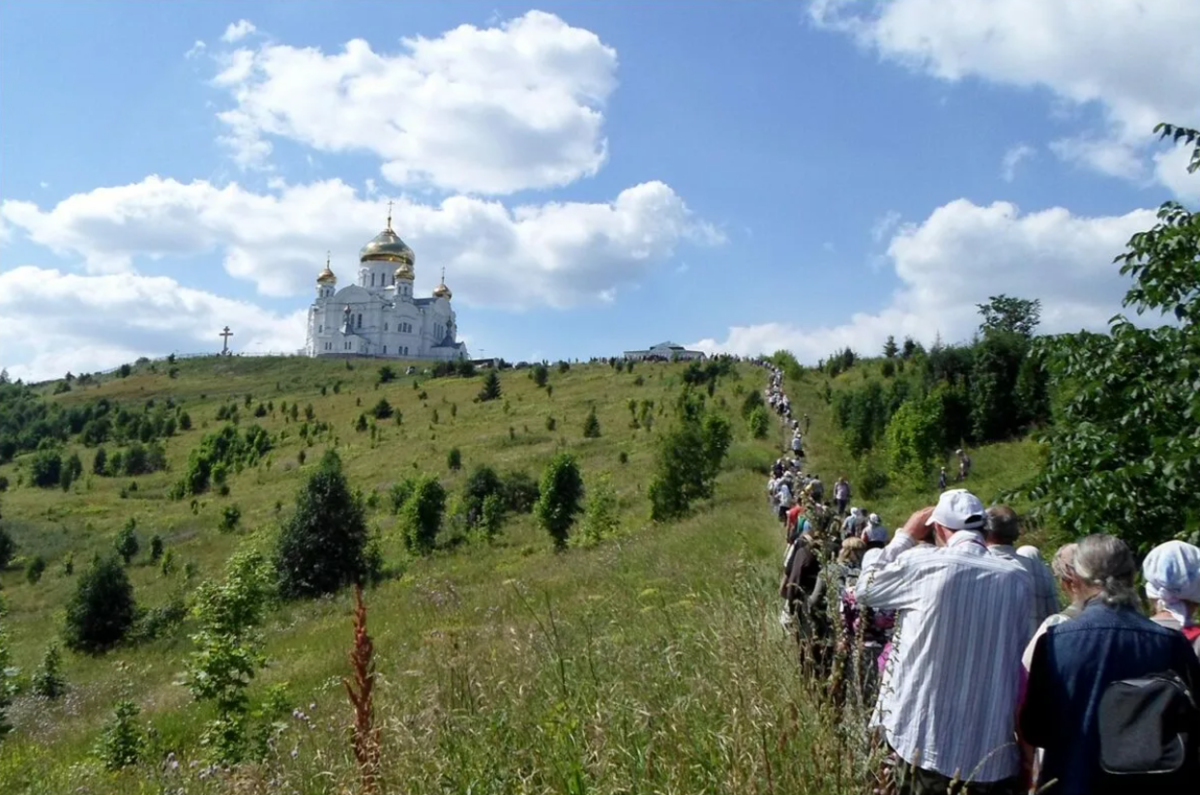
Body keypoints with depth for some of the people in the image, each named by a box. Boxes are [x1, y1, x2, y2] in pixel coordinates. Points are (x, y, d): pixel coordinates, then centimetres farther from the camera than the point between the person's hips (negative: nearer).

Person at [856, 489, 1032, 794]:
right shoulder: (1018, 579, 0)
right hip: (995, 748, 3)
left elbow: (863, 589, 7)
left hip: (926, 741, -2)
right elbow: (1021, 660, 8)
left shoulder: (922, 564, -10)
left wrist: (905, 536, 11)